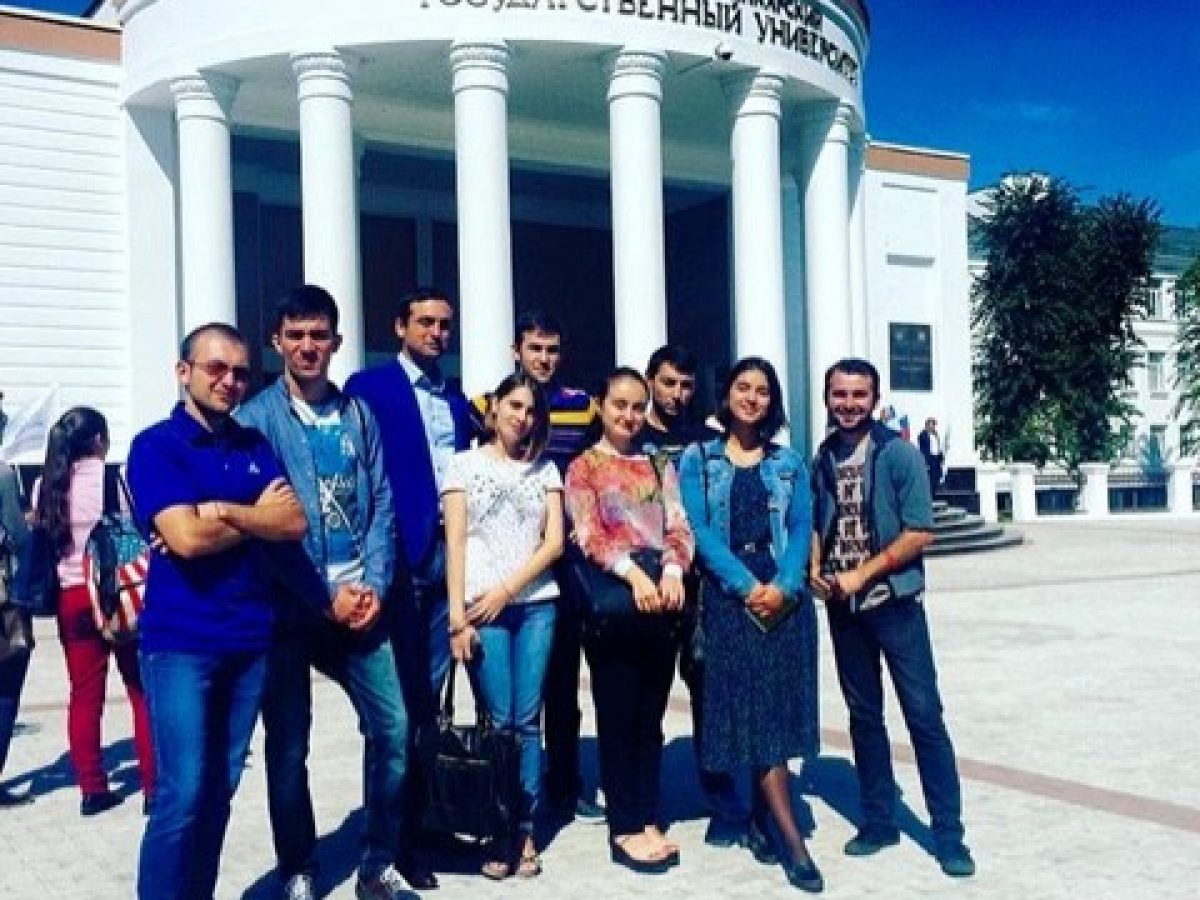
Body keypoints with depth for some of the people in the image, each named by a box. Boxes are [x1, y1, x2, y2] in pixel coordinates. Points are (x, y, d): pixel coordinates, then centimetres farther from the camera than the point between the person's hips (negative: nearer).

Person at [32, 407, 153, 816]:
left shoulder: (46, 485, 7)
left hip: (71, 597, 4)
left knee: (85, 696, 9)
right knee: (143, 691, 4)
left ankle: (92, 788, 12)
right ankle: (154, 785, 6)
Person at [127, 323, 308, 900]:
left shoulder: (256, 446, 11)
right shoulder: (155, 446, -4)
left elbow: (296, 523, -2)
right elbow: (186, 538, -18)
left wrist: (223, 512, -14)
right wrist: (258, 517, -4)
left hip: (252, 637, 5)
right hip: (181, 640, -5)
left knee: (219, 790, 11)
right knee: (181, 795, -7)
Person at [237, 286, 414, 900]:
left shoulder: (358, 413, 9)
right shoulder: (257, 418, -3)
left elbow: (381, 504, 8)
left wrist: (374, 585, -6)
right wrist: (325, 598, -12)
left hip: (359, 601, 3)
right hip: (289, 607, -3)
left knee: (394, 727, 2)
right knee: (288, 745, 6)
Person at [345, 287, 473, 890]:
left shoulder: (457, 399, 16)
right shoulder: (369, 387, -3)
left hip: (449, 555, 5)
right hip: (401, 557, -5)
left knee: (428, 696, 11)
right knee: (398, 700, 0)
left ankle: (419, 817, 21)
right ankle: (392, 833, 10)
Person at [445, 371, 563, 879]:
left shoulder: (545, 469, 11)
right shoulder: (465, 465, 5)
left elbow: (554, 542, 4)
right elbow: (455, 544, -1)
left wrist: (507, 589, -7)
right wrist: (457, 616, -9)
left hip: (536, 604, 2)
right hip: (483, 608, -2)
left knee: (528, 721, 2)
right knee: (499, 721, -2)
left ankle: (525, 831, 9)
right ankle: (501, 832, 9)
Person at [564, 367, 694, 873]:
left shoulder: (659, 466, 15)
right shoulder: (583, 467, 3)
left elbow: (678, 526, 6)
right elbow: (589, 535, -8)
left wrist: (672, 570, -14)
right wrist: (632, 571, -23)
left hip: (660, 597, 4)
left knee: (650, 715, 10)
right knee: (617, 715, 1)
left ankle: (648, 820, 18)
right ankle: (625, 828, 8)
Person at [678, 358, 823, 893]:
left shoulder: (789, 463, 12)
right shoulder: (698, 459, 5)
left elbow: (801, 529, 4)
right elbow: (698, 529, -4)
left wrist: (783, 586, -13)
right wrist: (748, 586, -15)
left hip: (784, 598, 3)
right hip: (729, 598, -2)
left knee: (779, 708, 3)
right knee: (753, 712, -6)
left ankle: (759, 820, 19)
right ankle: (794, 844, -4)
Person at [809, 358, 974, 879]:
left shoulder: (899, 453, -9)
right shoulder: (823, 458, 5)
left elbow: (919, 533, -12)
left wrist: (861, 574, -15)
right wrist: (815, 568, -4)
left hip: (894, 602, -4)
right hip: (843, 607, 5)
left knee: (924, 717, -2)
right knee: (864, 715, 12)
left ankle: (948, 835, 5)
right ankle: (879, 822, 24)